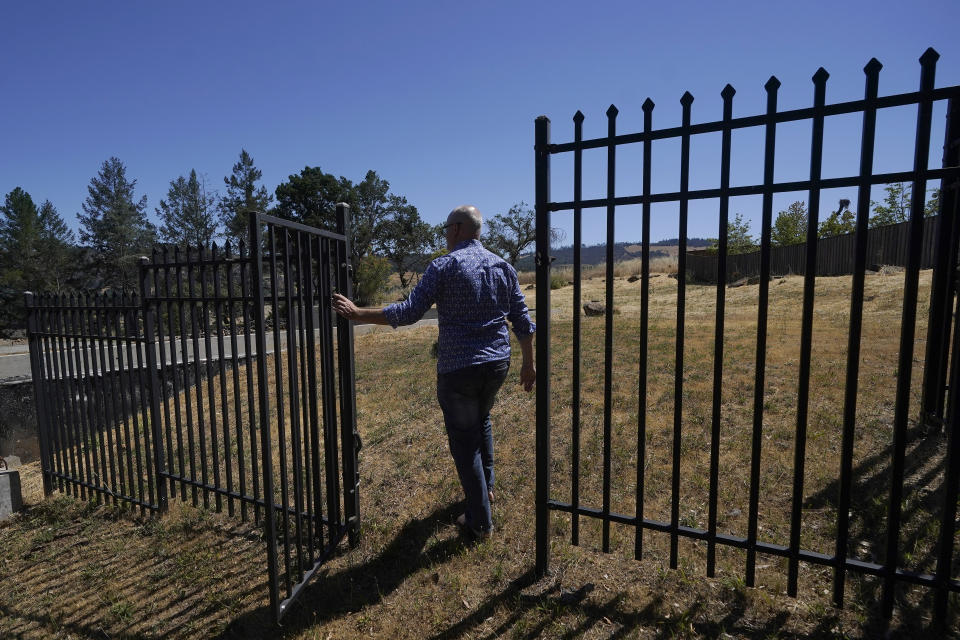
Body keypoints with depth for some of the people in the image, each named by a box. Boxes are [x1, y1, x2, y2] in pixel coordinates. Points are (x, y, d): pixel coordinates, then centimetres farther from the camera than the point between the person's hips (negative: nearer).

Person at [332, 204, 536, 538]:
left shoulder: (444, 266, -11)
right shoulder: (503, 266, 5)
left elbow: (409, 312, -16)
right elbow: (522, 320, 6)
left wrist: (358, 313, -8)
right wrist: (528, 363, 15)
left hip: (457, 368, -6)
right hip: (498, 363, 6)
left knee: (464, 439, 9)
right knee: (481, 419, 30)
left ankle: (480, 520, 19)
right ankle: (485, 485, 42)